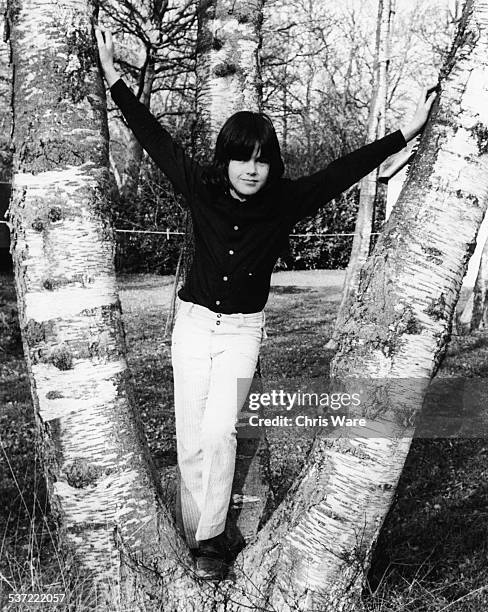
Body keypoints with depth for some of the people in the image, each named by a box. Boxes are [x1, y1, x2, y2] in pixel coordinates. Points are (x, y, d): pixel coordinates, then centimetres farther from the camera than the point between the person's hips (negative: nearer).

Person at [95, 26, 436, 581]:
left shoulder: (285, 201, -7)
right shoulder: (202, 190, -6)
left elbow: (345, 169, -7)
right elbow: (155, 138, -2)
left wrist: (405, 133, -9)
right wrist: (113, 78, -2)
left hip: (243, 331, -1)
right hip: (193, 323, 1)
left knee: (218, 431, -12)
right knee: (190, 437, 4)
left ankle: (210, 539, 5)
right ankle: (195, 535, 21)